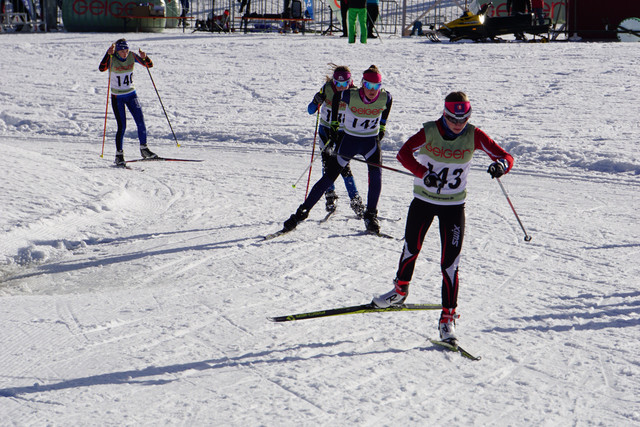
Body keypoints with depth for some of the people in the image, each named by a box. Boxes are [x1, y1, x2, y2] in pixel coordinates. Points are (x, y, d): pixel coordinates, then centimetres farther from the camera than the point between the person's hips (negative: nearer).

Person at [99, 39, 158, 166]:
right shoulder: (112, 59, -15)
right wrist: (108, 54, -43)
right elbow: (102, 68, -35)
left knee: (141, 122, -5)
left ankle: (144, 148, 12)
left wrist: (144, 57, -26)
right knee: (122, 126, -8)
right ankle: (119, 154, 4)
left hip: (131, 94, 3)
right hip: (117, 97, -3)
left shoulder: (132, 56, -6)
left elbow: (149, 65, -7)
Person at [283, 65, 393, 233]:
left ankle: (370, 216, -6)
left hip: (371, 140, 1)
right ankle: (302, 212, 7)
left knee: (376, 174, -22)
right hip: (349, 139, -1)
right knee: (329, 177, -3)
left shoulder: (385, 98, -16)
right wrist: (334, 124, 4)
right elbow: (336, 97, 1)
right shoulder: (350, 95, -22)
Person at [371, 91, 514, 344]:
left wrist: (500, 165, -37)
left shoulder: (474, 136, -12)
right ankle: (400, 291, 43)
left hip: (453, 205, -1)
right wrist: (424, 173, -38)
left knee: (450, 263, -7)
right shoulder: (429, 131, -14)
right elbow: (404, 153, -22)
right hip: (423, 200, 1)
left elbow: (506, 157, -13)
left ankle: (448, 318, -1)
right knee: (411, 248, 16)